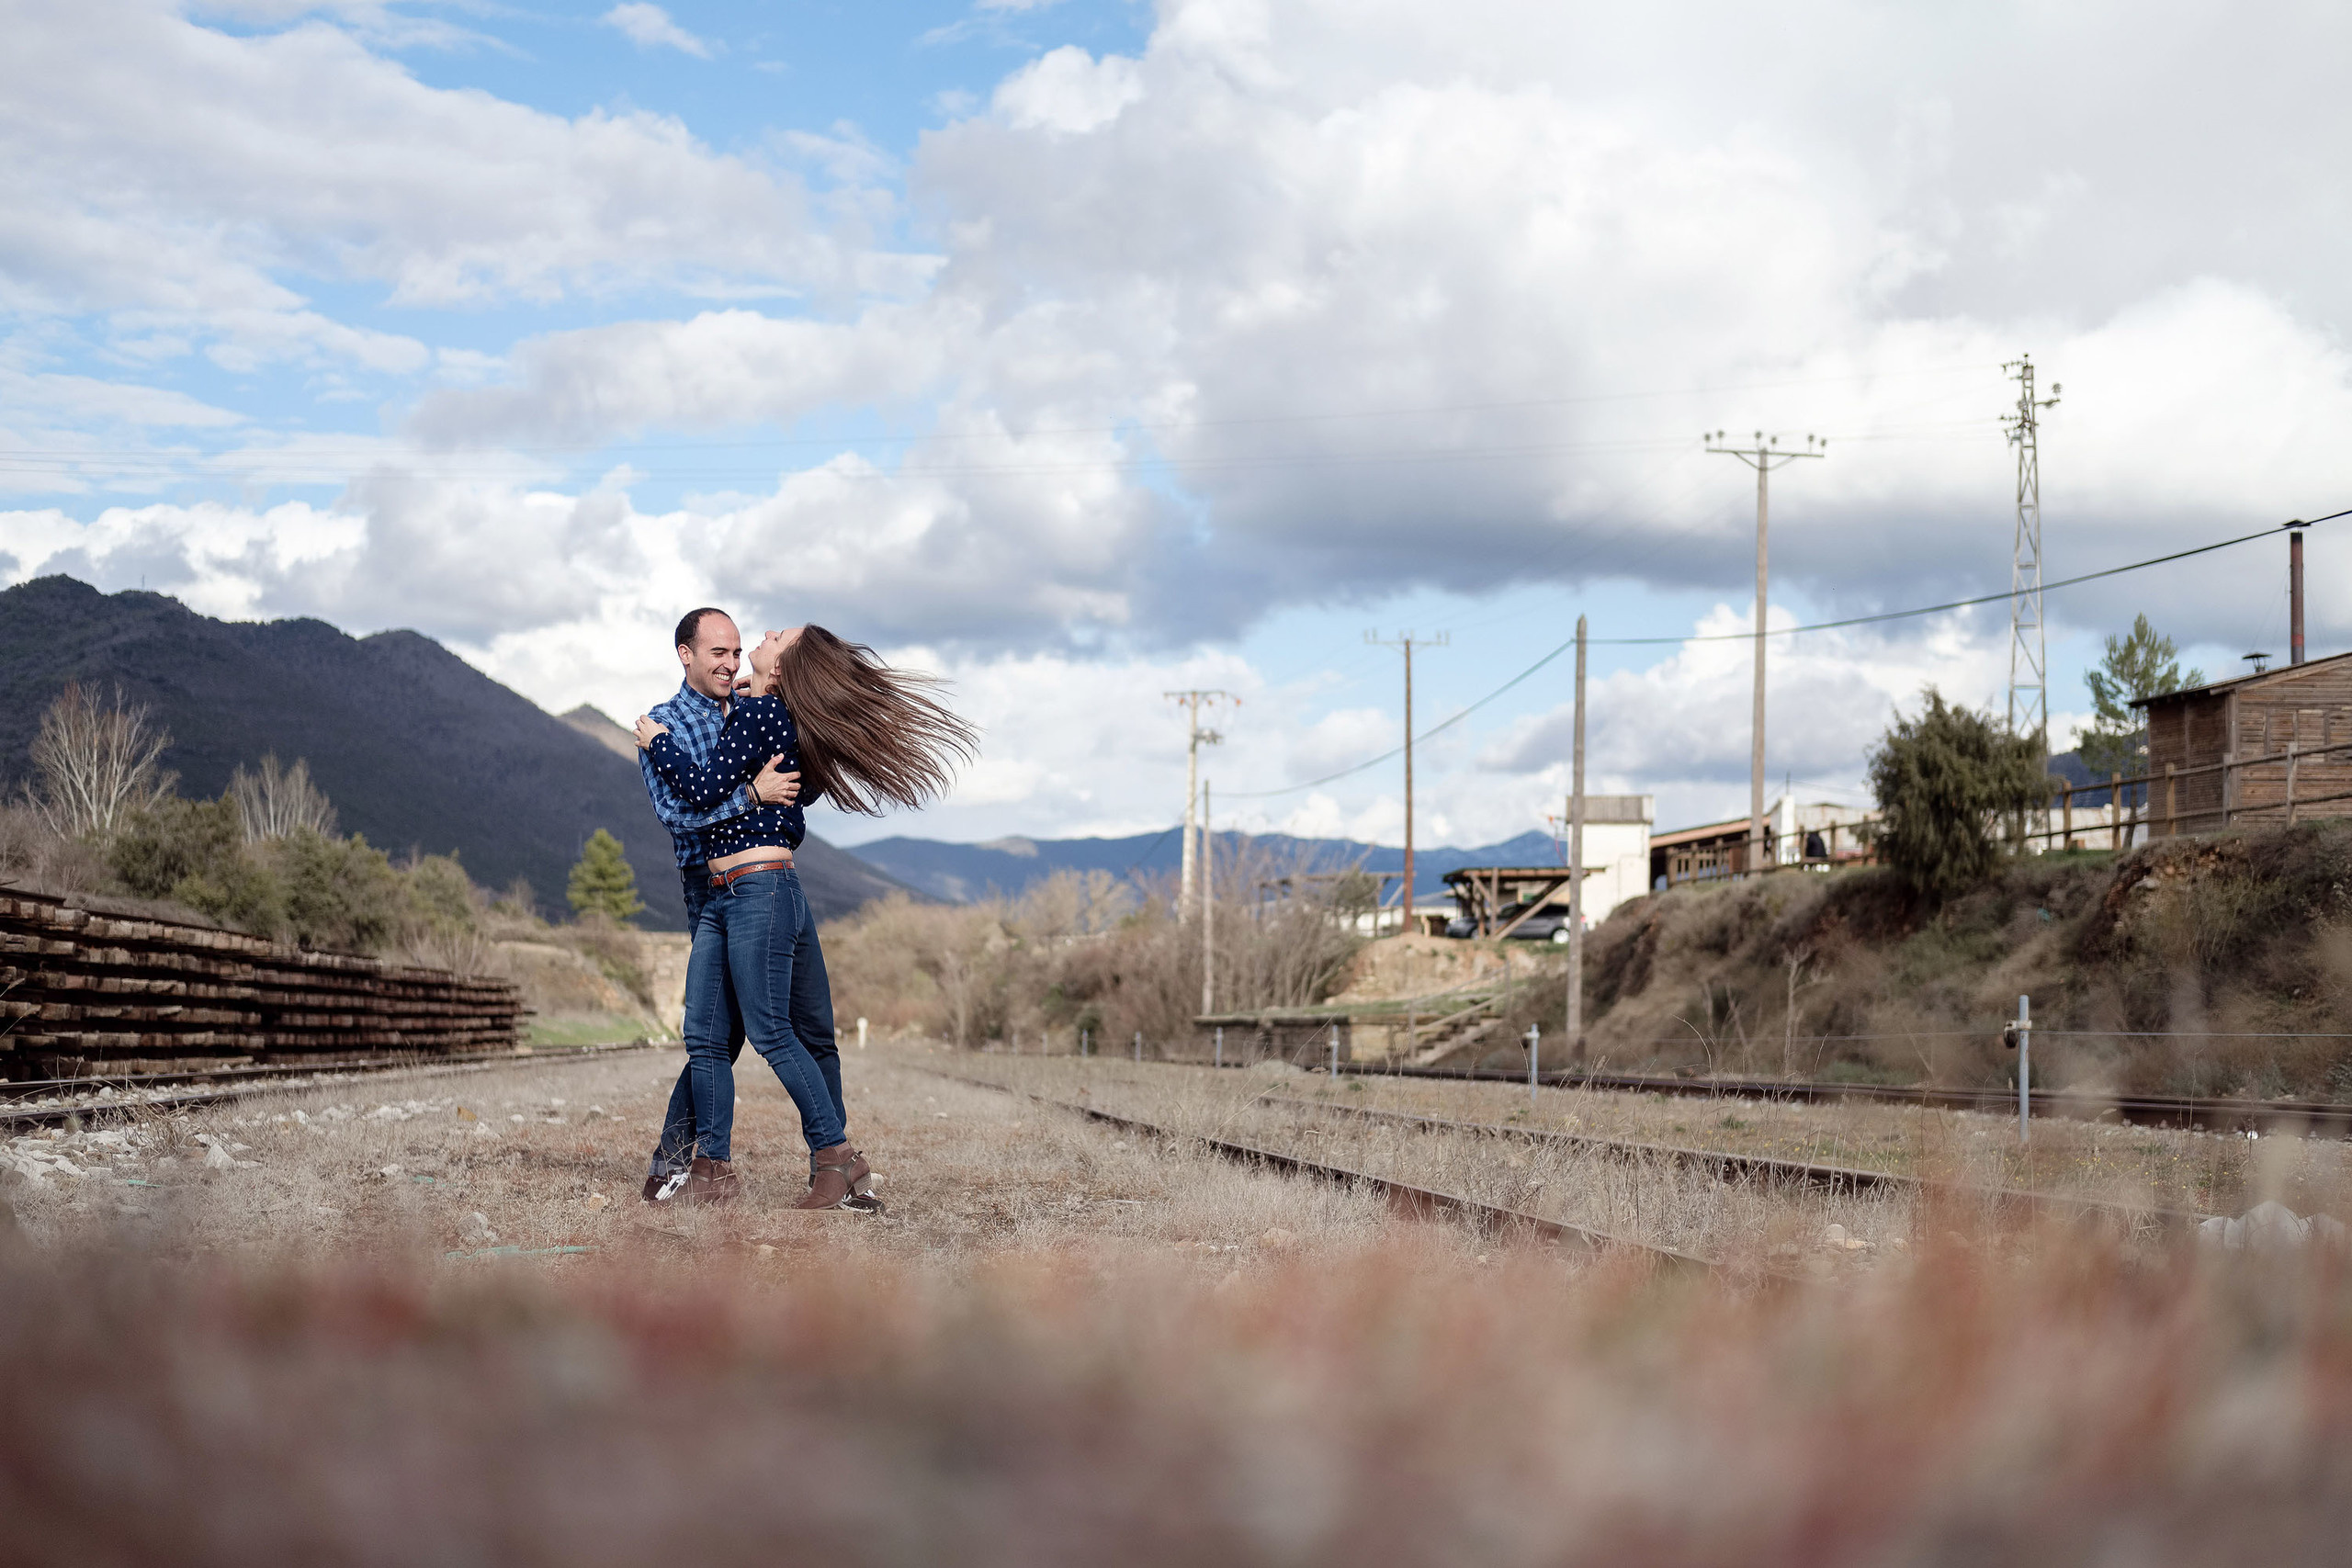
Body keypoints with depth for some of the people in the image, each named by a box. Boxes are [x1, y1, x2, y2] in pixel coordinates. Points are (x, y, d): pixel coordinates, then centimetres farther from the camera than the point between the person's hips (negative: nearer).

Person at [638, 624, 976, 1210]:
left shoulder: (756, 711, -12)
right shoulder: (775, 716, 15)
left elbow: (704, 790, -17)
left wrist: (658, 740, -2)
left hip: (760, 889, -9)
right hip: (723, 897, 9)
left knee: (770, 1031, -8)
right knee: (703, 1035, 5)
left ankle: (838, 1156, -1)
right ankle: (713, 1166, 7)